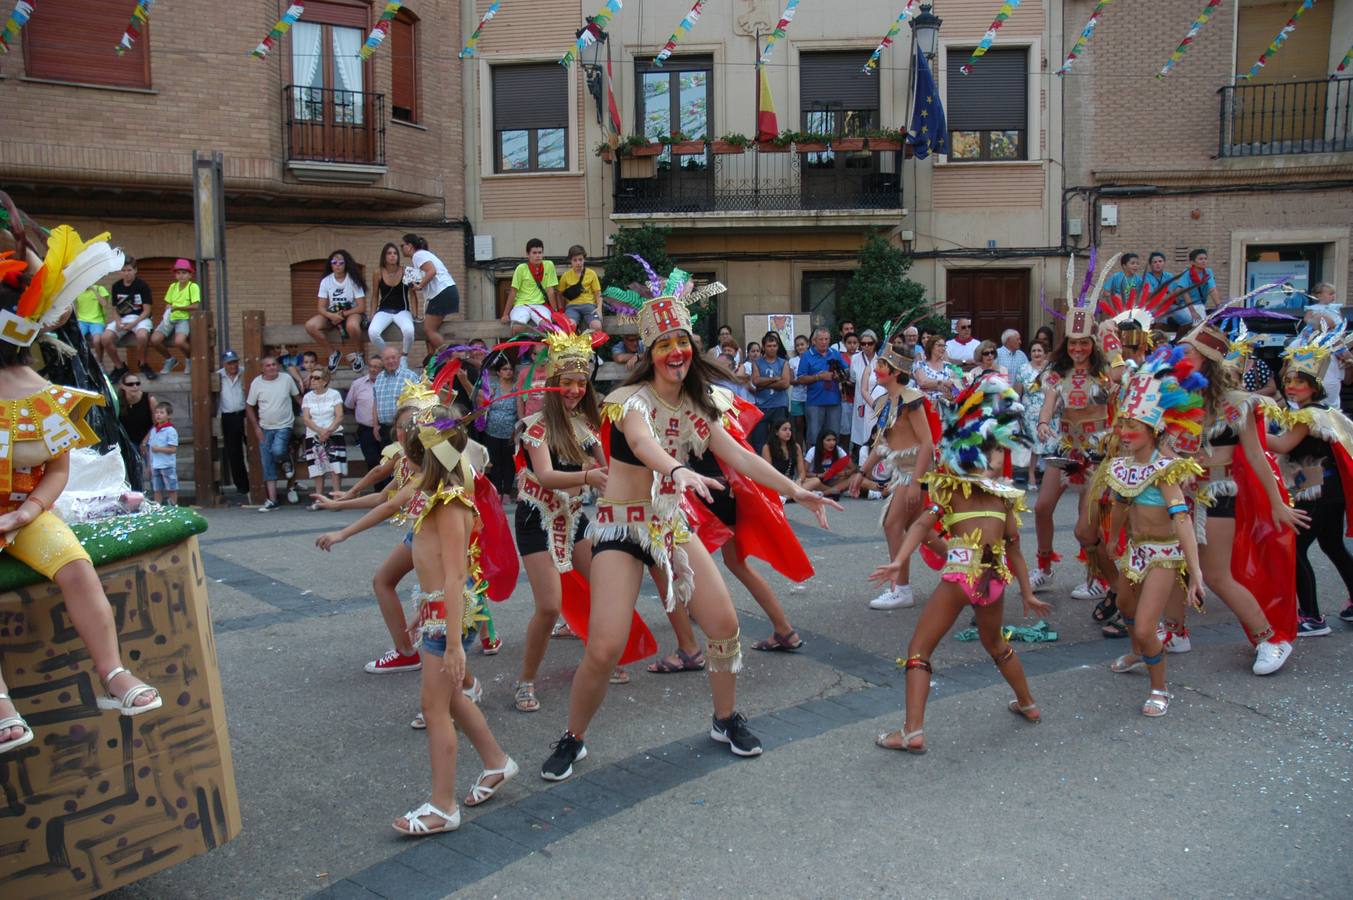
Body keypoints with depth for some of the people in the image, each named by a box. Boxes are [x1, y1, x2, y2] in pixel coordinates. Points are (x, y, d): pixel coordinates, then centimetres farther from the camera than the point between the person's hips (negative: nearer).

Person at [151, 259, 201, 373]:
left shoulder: (193, 287, -2)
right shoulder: (173, 286, 16)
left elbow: (195, 306, -12)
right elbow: (167, 304, 17)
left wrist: (176, 307, -12)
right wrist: (167, 310, -6)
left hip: (184, 318, -5)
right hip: (170, 318, 5)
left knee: (179, 341, -34)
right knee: (154, 339, -18)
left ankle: (189, 359, 1)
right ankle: (169, 359, 12)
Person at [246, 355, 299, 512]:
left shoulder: (286, 379, -5)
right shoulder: (256, 383, -3)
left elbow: (298, 397, 8)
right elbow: (249, 406, 4)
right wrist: (256, 427, -1)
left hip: (284, 426, -2)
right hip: (265, 428, 2)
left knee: (277, 451, -29)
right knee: (268, 465, 2)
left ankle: (287, 456, 10)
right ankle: (272, 500, 8)